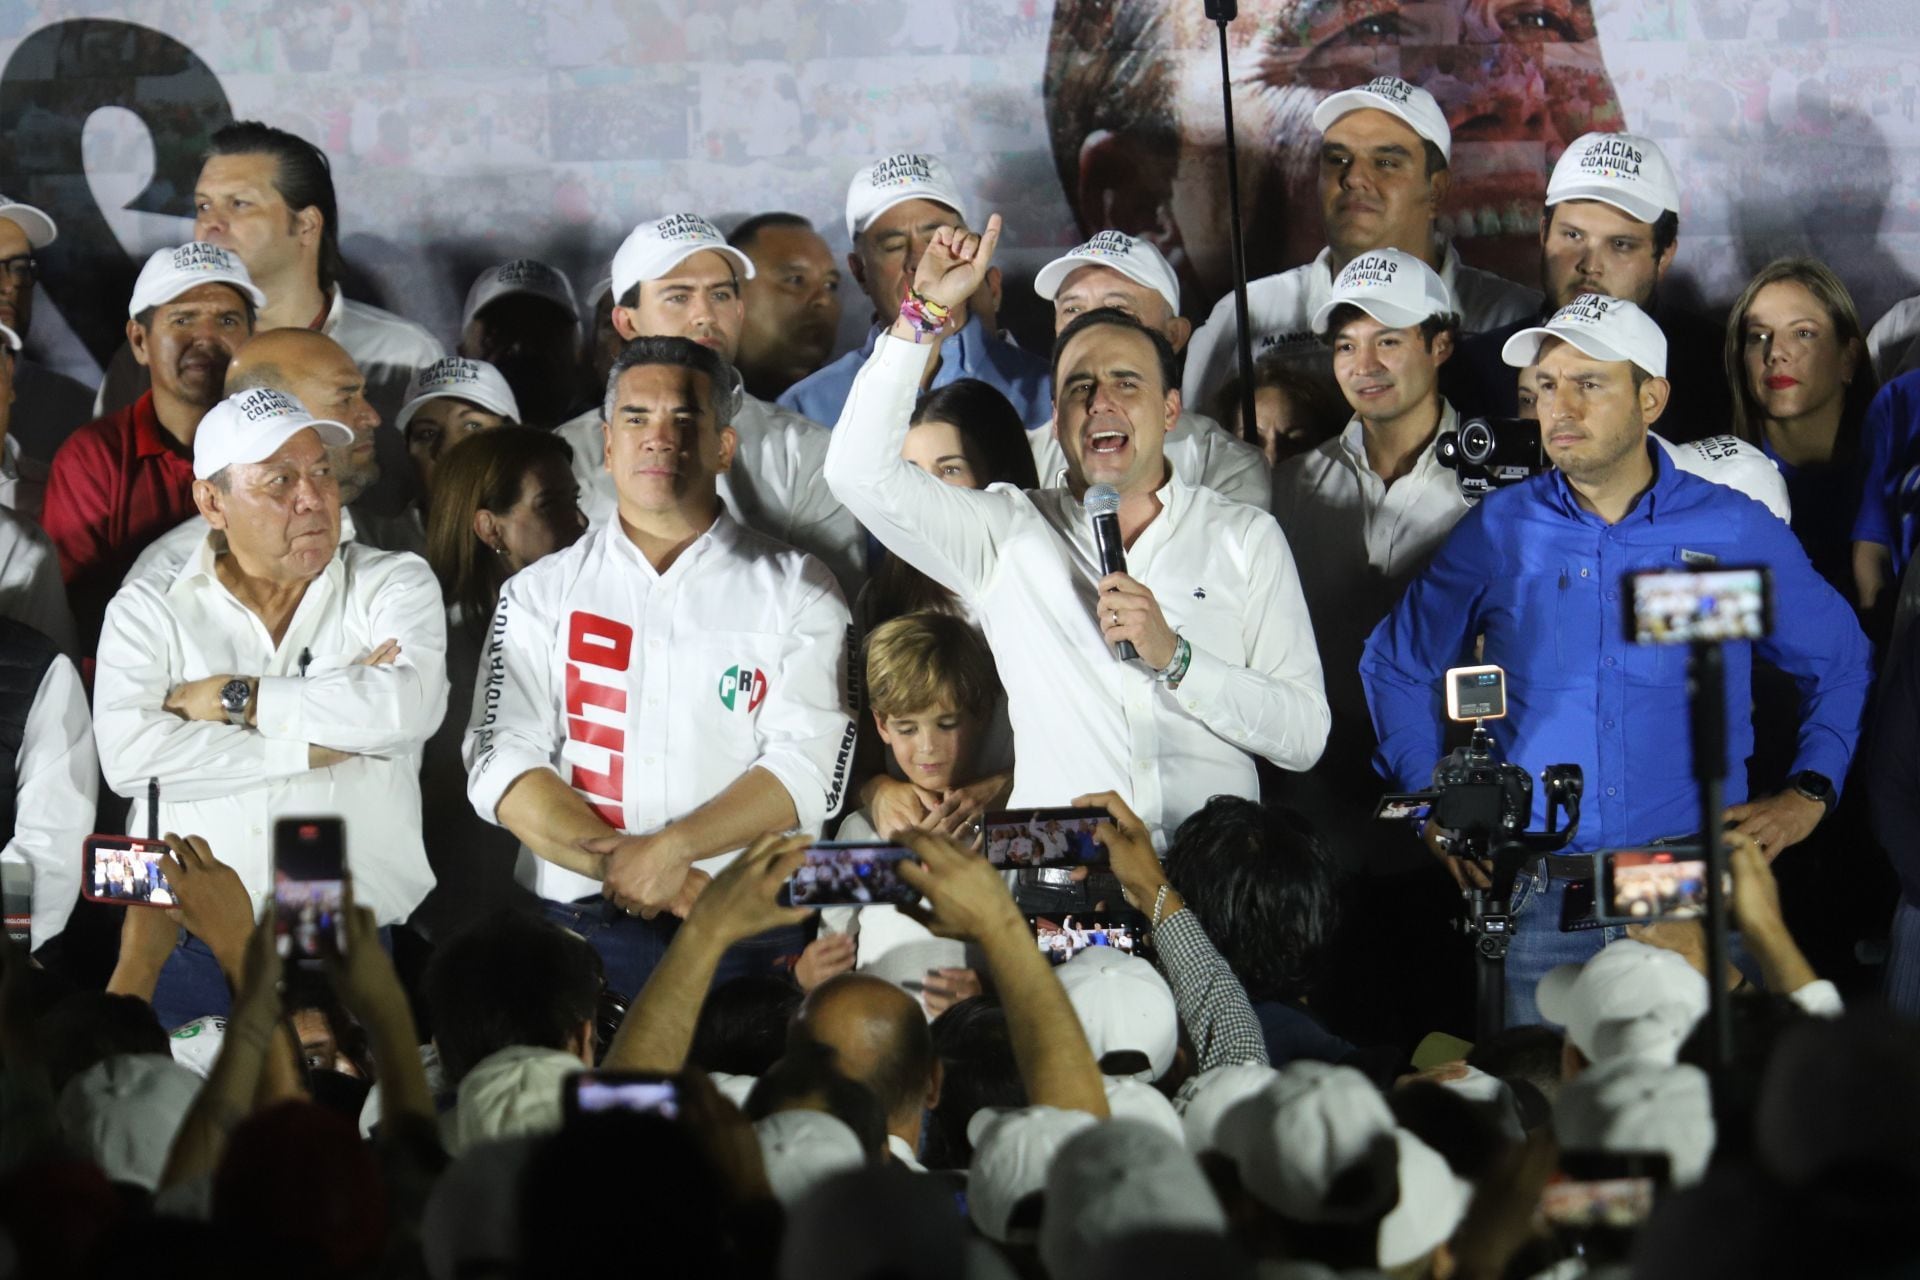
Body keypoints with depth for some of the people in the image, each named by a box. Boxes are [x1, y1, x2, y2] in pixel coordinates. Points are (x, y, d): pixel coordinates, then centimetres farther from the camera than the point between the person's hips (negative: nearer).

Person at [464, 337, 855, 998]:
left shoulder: (797, 590, 10)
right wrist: (621, 866, -12)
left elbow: (810, 769, -2)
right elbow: (500, 767, 2)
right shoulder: (540, 594, 14)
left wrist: (671, 849, -15)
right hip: (579, 930, 1)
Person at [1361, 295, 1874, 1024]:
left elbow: (1840, 662, 17)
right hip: (1539, 899, 1)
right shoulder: (1498, 533, 7)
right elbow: (1396, 666, 20)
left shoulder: (1736, 531, 5)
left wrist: (1809, 793, 7)